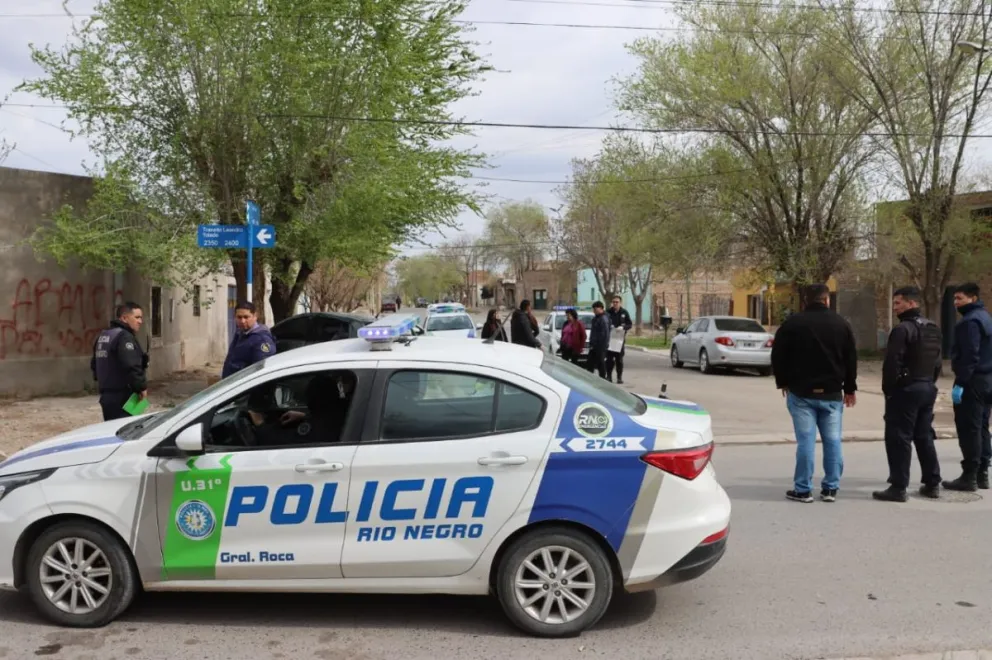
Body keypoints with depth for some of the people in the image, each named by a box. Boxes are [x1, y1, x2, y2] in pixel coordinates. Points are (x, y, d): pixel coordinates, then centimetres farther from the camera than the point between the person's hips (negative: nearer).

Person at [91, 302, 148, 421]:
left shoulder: (102, 336, 16)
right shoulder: (124, 336, -16)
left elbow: (94, 364, 24)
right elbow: (131, 366, -27)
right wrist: (141, 387, -16)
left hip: (106, 395, 10)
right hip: (122, 397, -10)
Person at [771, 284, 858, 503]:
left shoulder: (793, 323, -3)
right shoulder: (841, 324, 4)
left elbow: (778, 356, -2)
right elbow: (851, 359, 7)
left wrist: (783, 382, 12)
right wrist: (850, 389, 14)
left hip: (801, 392, -2)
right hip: (832, 393, 2)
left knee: (805, 440, -2)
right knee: (832, 441, 8)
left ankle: (803, 489, 1)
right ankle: (830, 488, 11)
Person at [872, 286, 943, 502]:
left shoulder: (903, 329, -16)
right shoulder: (934, 329, 14)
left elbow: (892, 363, -20)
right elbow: (937, 362, 17)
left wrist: (887, 388, -10)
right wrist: (929, 382, 19)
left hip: (905, 389, -9)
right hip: (928, 388, 9)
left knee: (898, 438, -4)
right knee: (924, 437, 17)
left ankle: (898, 487, -3)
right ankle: (932, 484, 22)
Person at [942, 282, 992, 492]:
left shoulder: (970, 321, -15)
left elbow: (969, 356, -22)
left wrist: (960, 383, -22)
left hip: (972, 381, -10)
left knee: (968, 429, -7)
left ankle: (970, 476, -4)